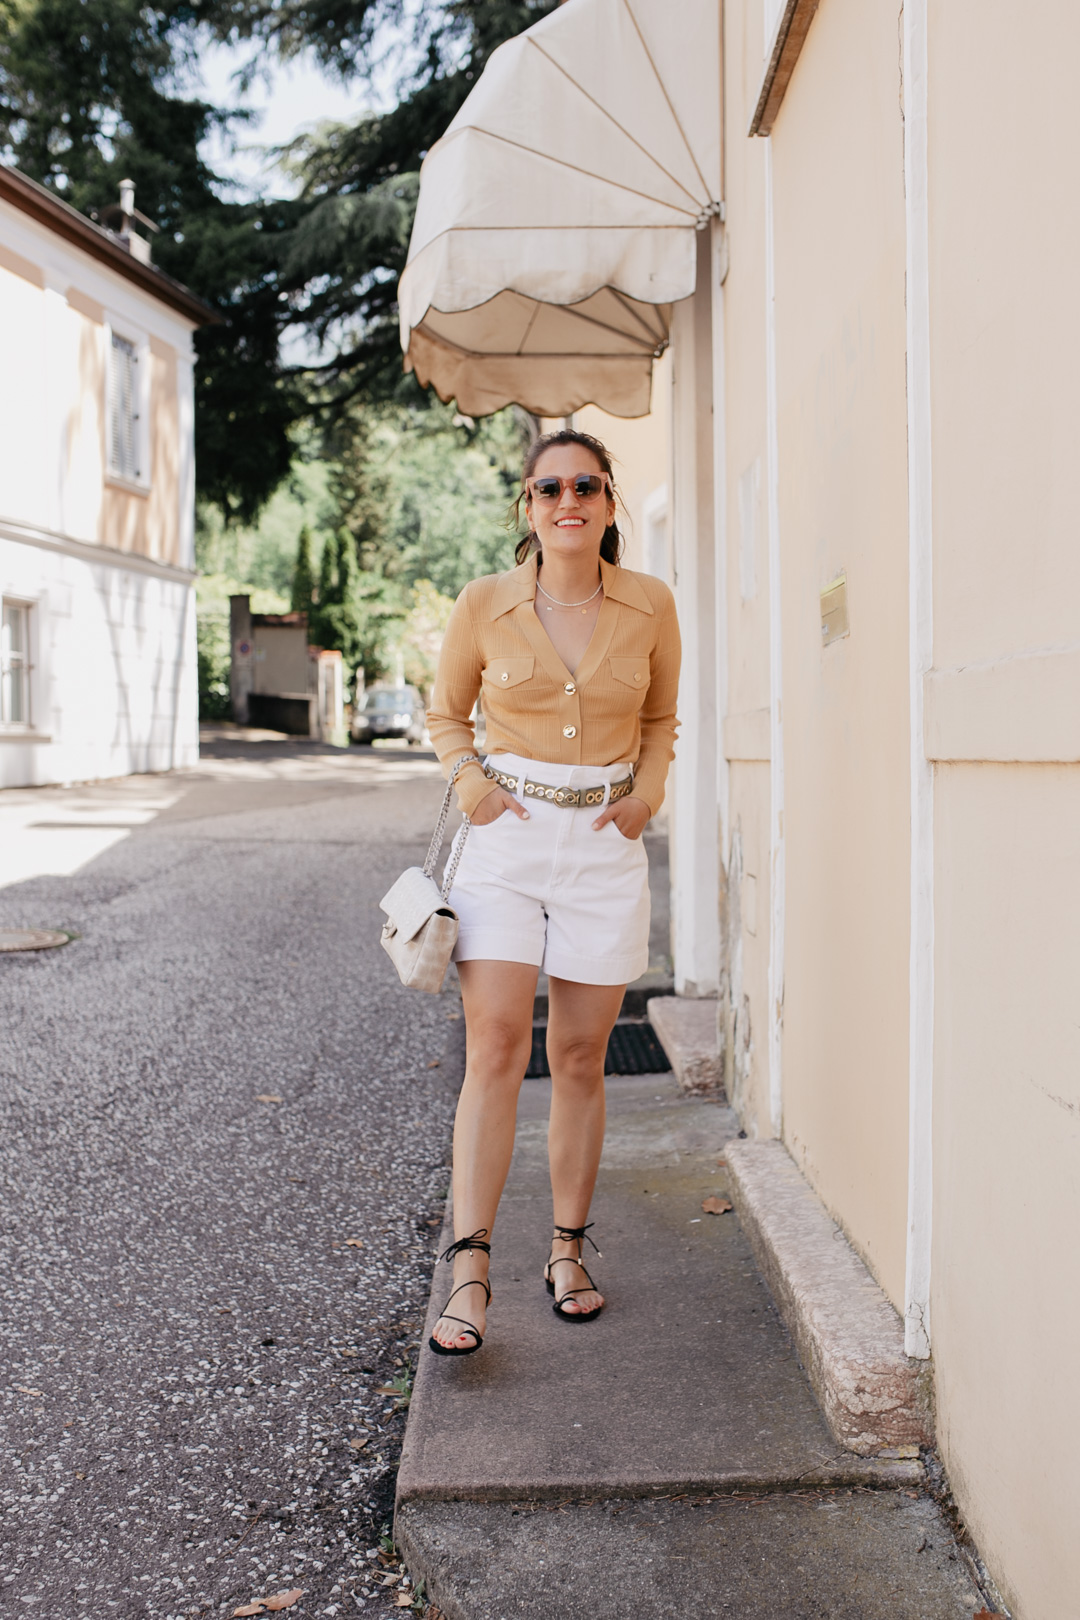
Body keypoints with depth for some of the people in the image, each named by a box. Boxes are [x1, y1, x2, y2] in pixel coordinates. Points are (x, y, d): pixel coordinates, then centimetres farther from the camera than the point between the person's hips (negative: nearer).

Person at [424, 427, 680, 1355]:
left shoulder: (650, 606, 2)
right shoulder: (484, 605, -1)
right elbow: (446, 713, 14)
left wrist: (648, 792, 1)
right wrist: (469, 783, -3)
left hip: (605, 844, 1)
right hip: (506, 836, -1)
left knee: (579, 1056, 7)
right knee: (496, 1047, -9)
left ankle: (569, 1252, 21)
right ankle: (470, 1274, -6)